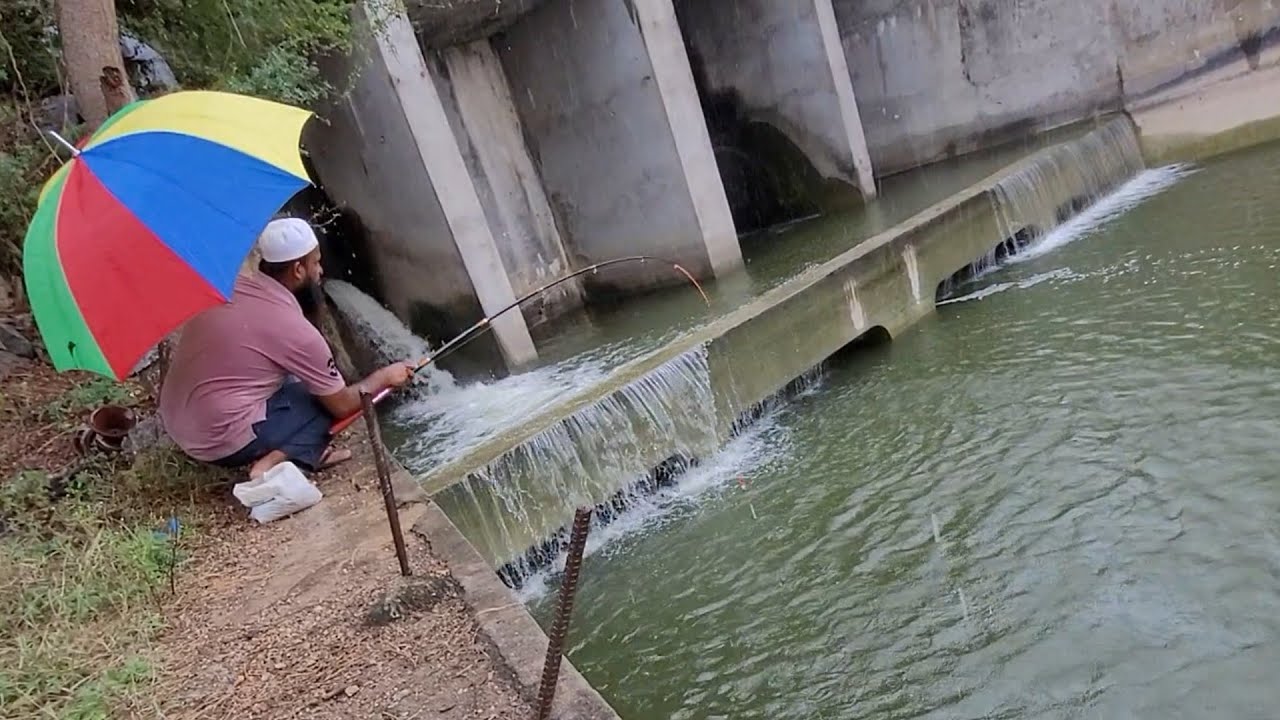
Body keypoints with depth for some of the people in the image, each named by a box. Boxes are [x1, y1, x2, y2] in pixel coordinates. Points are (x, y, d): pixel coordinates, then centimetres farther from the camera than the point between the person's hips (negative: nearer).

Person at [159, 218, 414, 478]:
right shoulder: (295, 330, -17)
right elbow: (342, 405, -5)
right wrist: (385, 377, 12)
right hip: (220, 442, -7)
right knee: (325, 401, 6)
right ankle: (277, 461, -11)